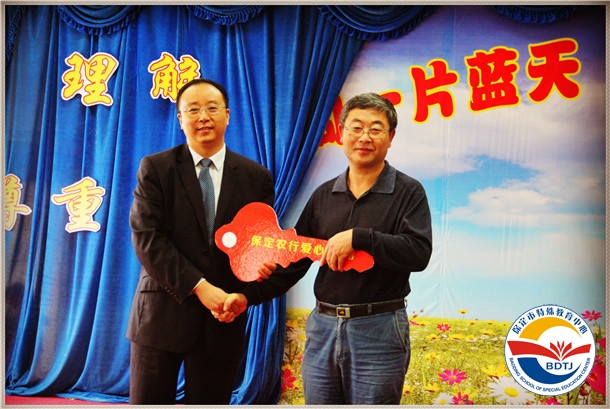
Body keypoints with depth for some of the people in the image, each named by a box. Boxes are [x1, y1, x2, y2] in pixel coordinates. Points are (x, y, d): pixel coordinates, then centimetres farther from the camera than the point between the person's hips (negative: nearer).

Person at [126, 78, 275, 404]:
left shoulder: (257, 177, 4)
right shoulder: (154, 168, -1)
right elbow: (146, 237, -9)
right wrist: (199, 287, -17)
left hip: (224, 317, 1)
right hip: (163, 312, -1)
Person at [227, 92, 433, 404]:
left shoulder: (408, 192, -3)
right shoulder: (323, 195, 10)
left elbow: (419, 253, -18)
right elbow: (294, 258, 11)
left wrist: (358, 237, -24)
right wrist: (249, 296, 2)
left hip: (378, 331, -4)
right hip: (322, 327, 5)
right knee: (317, 402, 14)